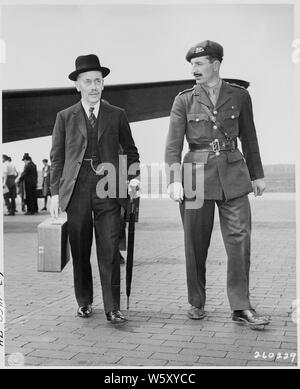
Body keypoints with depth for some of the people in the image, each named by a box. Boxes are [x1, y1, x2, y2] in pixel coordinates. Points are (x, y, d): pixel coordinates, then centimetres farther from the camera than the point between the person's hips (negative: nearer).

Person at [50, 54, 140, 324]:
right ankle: (84, 302, 23)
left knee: (110, 251, -5)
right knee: (80, 251, 7)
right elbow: (56, 158, 9)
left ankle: (113, 308, 2)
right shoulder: (65, 117, 9)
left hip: (108, 189, 0)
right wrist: (55, 193, 2)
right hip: (76, 190, 1)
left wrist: (134, 177, -2)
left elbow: (130, 150, 15)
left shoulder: (117, 115, 10)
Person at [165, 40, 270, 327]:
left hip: (233, 176, 1)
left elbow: (249, 138, 13)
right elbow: (173, 144, -2)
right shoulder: (184, 100, 3)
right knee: (195, 243, 4)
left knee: (239, 238, -4)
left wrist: (257, 175, 13)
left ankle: (241, 308, 5)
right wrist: (174, 180, -13)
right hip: (197, 174, -1)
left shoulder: (239, 96, 7)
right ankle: (196, 303, 21)